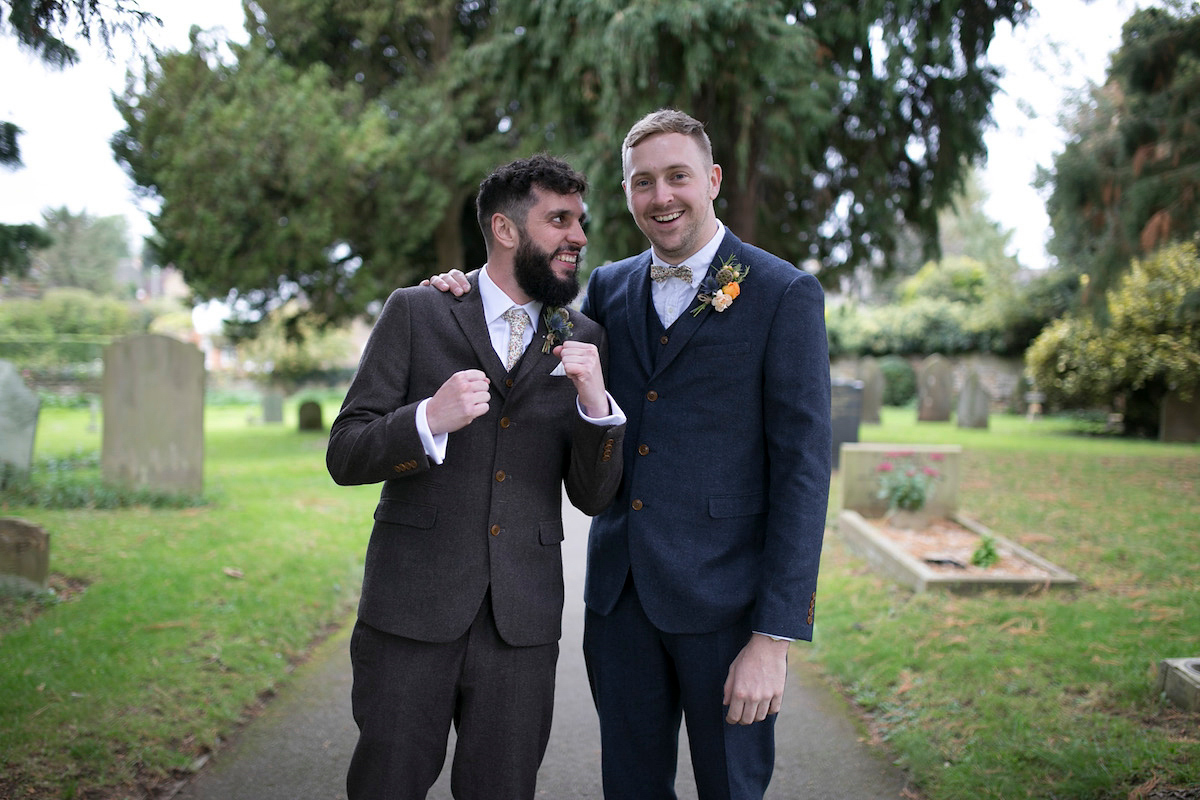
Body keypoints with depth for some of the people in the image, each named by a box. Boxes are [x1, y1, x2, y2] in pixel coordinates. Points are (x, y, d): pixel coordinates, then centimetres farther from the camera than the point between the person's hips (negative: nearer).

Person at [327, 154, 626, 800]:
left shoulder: (582, 340, 9)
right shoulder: (415, 313, 2)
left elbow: (592, 497, 6)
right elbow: (344, 456, -2)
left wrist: (595, 401, -12)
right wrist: (430, 419, -21)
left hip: (522, 620, 2)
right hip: (412, 608, -2)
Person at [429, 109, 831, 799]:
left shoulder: (785, 295, -6)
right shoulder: (609, 288, 10)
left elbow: (803, 469, -10)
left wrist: (776, 637, -15)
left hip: (723, 603, -4)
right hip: (620, 592, 5)